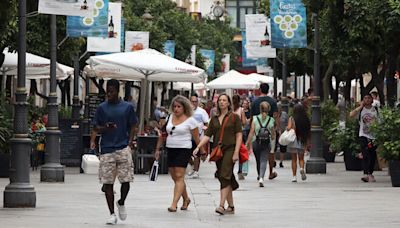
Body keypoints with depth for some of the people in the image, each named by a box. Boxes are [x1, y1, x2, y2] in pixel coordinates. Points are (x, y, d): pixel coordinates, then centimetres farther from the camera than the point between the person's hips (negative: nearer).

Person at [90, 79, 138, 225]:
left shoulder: (127, 107, 6)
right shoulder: (102, 108, 6)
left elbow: (132, 127, 10)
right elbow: (96, 128, 8)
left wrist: (130, 142, -4)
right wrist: (105, 128, -14)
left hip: (123, 148, 0)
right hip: (106, 150, 1)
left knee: (126, 180, -6)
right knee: (107, 182, 0)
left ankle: (121, 203, 24)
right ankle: (112, 214, 9)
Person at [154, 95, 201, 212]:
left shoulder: (190, 120, -5)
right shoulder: (169, 118, 10)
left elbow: (196, 138, -3)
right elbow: (163, 135, 17)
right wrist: (158, 149, 16)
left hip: (184, 150, -6)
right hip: (170, 150, 6)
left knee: (179, 176, -12)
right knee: (175, 177, 11)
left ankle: (174, 204, -18)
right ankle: (186, 199, 29)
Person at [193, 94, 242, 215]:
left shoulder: (234, 117, 2)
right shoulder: (214, 119, 14)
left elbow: (239, 136, -3)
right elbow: (207, 136, 10)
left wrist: (236, 153, -12)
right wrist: (198, 147, -5)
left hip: (230, 149, -5)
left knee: (224, 176, -18)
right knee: (225, 179, 7)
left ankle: (221, 206, -26)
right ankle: (231, 207, 14)